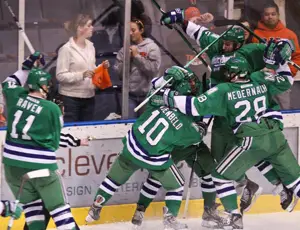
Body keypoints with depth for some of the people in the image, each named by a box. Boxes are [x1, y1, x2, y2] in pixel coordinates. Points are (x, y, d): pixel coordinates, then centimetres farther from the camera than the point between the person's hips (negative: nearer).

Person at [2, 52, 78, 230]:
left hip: (13, 163, 5)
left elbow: (8, 84, 27)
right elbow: (55, 141, 0)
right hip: (41, 165, -5)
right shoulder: (52, 108, -9)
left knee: (32, 205, 16)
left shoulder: (16, 97, 2)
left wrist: (28, 67, 29)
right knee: (58, 207, 2)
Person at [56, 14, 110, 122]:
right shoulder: (67, 49, -11)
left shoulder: (90, 46, 10)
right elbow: (60, 76, -15)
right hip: (71, 98, -7)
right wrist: (81, 75, -24)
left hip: (89, 96, 7)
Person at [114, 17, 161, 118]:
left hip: (147, 94, -2)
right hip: (129, 95, 2)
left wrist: (137, 56, -12)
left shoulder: (152, 47, -2)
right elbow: (118, 72, 4)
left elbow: (153, 70, -14)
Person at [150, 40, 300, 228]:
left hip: (252, 141, -4)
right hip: (276, 137, 4)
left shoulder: (224, 91, -1)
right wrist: (280, 60, 22)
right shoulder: (260, 80, 8)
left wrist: (168, 98, 0)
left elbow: (197, 106, -7)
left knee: (222, 176, 10)